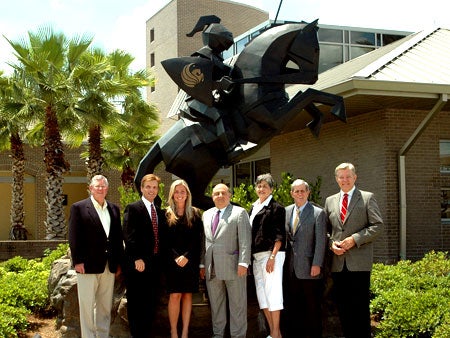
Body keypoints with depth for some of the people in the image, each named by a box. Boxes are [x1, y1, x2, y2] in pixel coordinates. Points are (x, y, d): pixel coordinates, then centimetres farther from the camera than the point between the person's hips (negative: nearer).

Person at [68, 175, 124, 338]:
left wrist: (119, 262, 10)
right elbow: (74, 237, -6)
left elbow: (118, 237, 14)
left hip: (109, 267, 5)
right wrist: (78, 261, -12)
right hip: (88, 266, -5)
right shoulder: (78, 208, -2)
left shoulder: (114, 209, 13)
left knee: (105, 306, 11)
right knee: (87, 306, 1)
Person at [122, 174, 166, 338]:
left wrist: (161, 259, 8)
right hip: (138, 263, -6)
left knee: (151, 303, 9)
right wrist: (137, 259, -18)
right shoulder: (133, 208, -4)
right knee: (136, 303, 0)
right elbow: (129, 235, -12)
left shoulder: (160, 212, 16)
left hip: (155, 264, 6)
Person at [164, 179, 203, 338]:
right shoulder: (166, 214, 4)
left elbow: (198, 239, 2)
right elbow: (164, 240, 0)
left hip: (190, 260, 1)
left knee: (187, 295, 3)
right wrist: (175, 258, -11)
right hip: (172, 261, -1)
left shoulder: (195, 214, 7)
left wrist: (187, 256, -10)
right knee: (175, 295, -6)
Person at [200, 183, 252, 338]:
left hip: (233, 266, -5)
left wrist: (243, 263, -15)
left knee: (237, 303, 1)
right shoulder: (206, 214, 16)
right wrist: (202, 264, 12)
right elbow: (203, 241, 17)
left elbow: (245, 240, -7)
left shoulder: (239, 212, 0)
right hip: (212, 267, 5)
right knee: (215, 303, 11)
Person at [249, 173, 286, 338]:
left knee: (272, 292, -10)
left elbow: (280, 235, -8)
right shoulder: (253, 208, 17)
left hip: (271, 254, -7)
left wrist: (272, 256, -17)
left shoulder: (276, 207, -2)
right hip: (256, 256, 7)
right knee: (261, 293, 7)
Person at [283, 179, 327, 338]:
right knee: (292, 306, 9)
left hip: (309, 268, -4)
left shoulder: (318, 213, -3)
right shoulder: (286, 212, 12)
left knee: (312, 306, 2)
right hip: (290, 268, 5)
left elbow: (320, 241, -7)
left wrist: (317, 264, -13)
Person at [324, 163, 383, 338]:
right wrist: (331, 243, -2)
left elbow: (377, 225, -3)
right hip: (338, 262, 4)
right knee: (343, 305, 7)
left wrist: (355, 239, -13)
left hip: (359, 261, -4)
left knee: (360, 304, -4)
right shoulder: (330, 201, 16)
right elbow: (325, 229, 18)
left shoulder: (367, 198, 4)